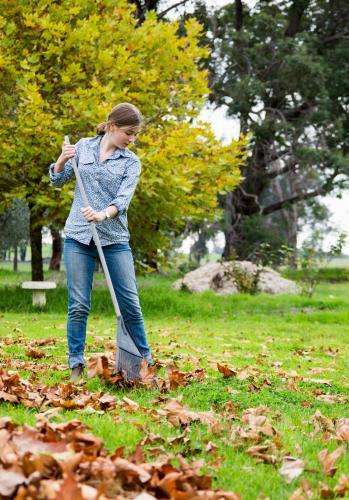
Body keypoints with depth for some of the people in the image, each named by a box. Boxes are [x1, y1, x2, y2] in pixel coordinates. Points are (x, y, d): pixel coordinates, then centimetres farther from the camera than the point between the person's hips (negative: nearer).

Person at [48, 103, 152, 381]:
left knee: (130, 303, 1)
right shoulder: (83, 147, 6)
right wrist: (62, 160, -8)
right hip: (78, 236, 0)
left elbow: (123, 199, -12)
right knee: (79, 305, -1)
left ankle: (146, 361, 13)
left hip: (115, 239, 0)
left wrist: (103, 214, -32)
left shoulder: (132, 162, 2)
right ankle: (76, 365, 7)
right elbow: (58, 181, 13)